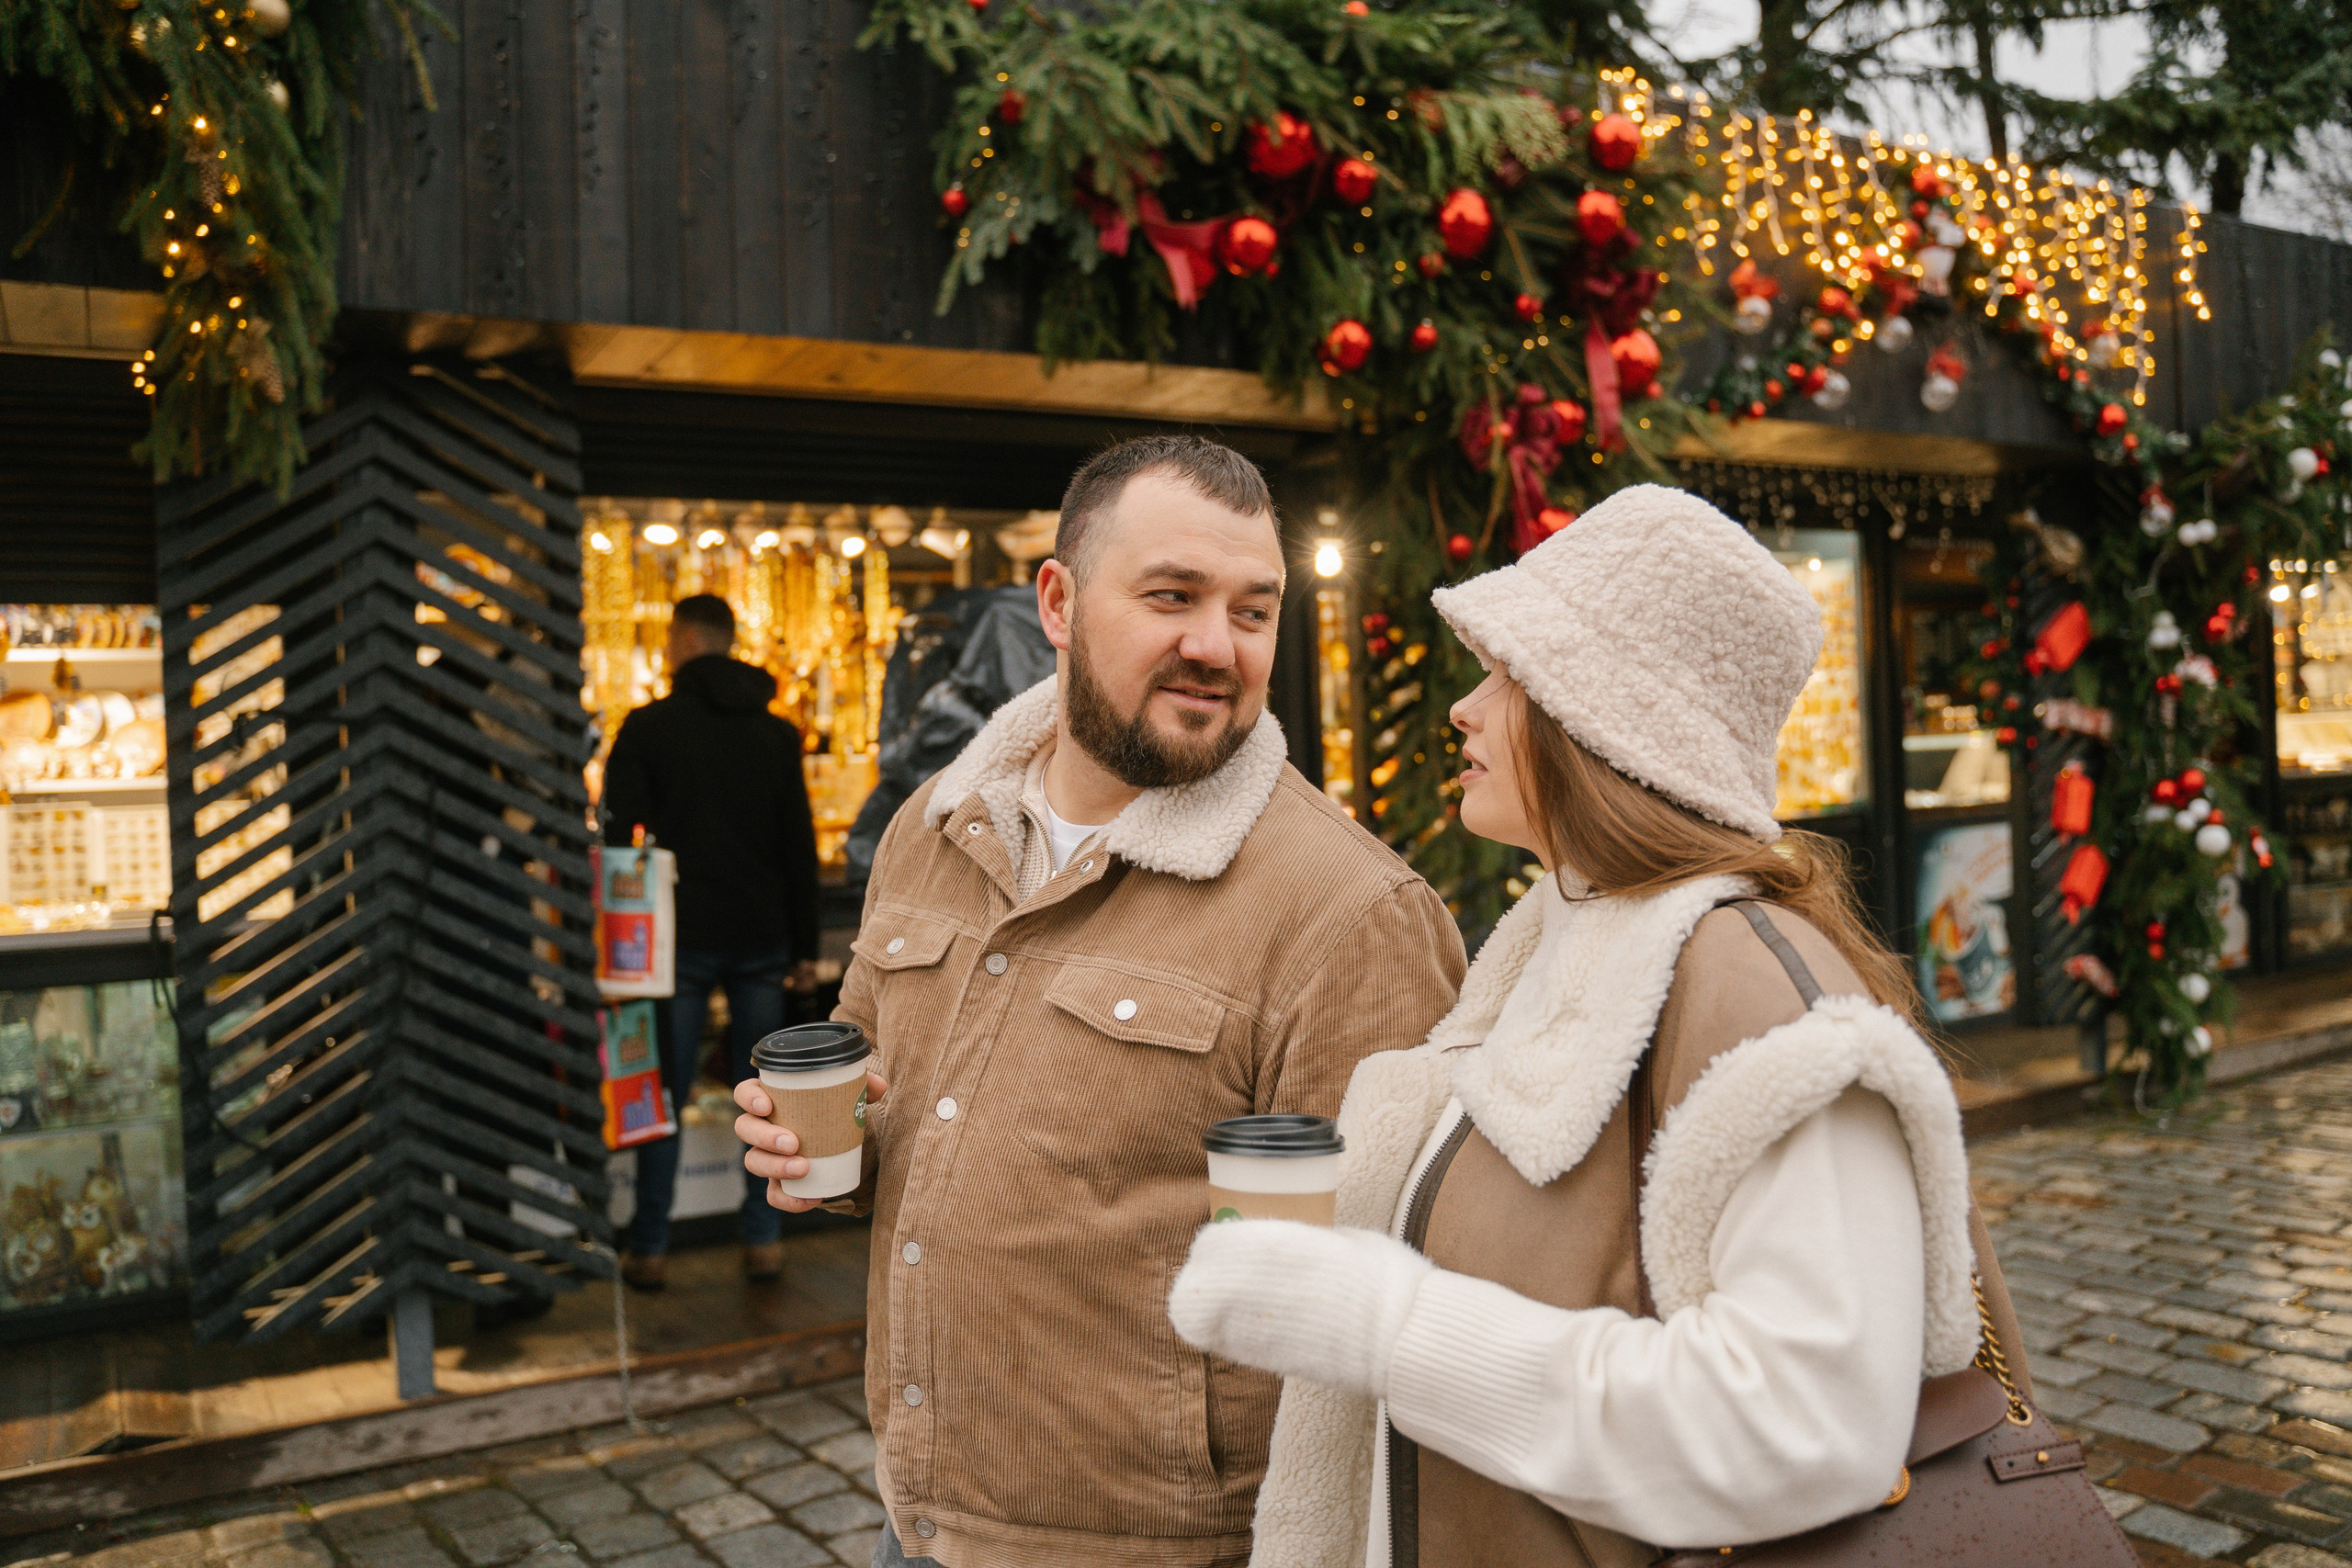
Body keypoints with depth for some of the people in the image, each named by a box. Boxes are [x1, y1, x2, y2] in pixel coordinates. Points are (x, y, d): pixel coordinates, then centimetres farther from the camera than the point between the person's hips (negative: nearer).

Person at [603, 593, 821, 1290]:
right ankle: (765, 1241, 12)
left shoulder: (648, 728, -2)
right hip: (762, 939, 3)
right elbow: (800, 845, 9)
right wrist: (805, 944, 13)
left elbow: (619, 836, -5)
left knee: (663, 1095, 5)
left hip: (681, 938, -3)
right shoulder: (777, 733, 8)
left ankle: (650, 1250, 10)